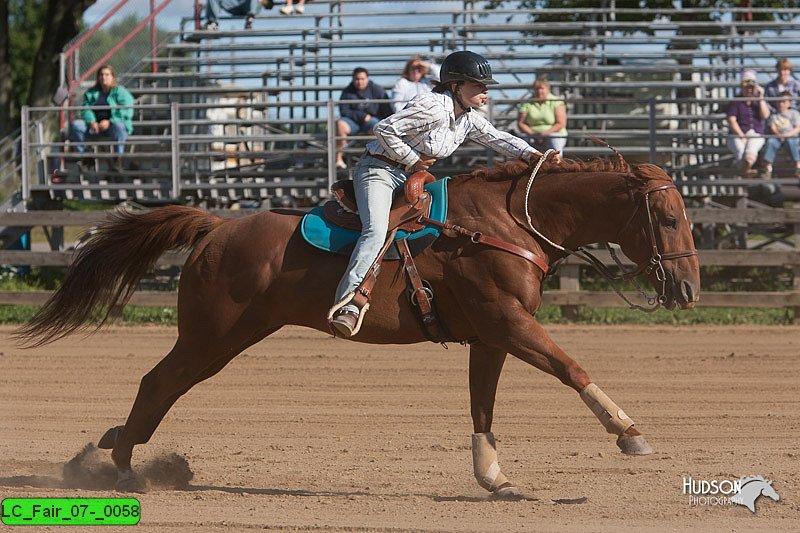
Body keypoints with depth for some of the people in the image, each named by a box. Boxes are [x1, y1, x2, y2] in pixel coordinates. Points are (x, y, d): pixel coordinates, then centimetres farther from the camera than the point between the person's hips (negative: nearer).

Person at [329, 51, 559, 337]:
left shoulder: (469, 119, 6)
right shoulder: (432, 108, -22)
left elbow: (499, 139, 10)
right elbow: (384, 129, -24)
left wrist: (533, 155, -7)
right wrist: (413, 160, -16)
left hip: (412, 176, 10)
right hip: (379, 171, -10)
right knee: (376, 231, -30)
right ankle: (347, 306, -40)